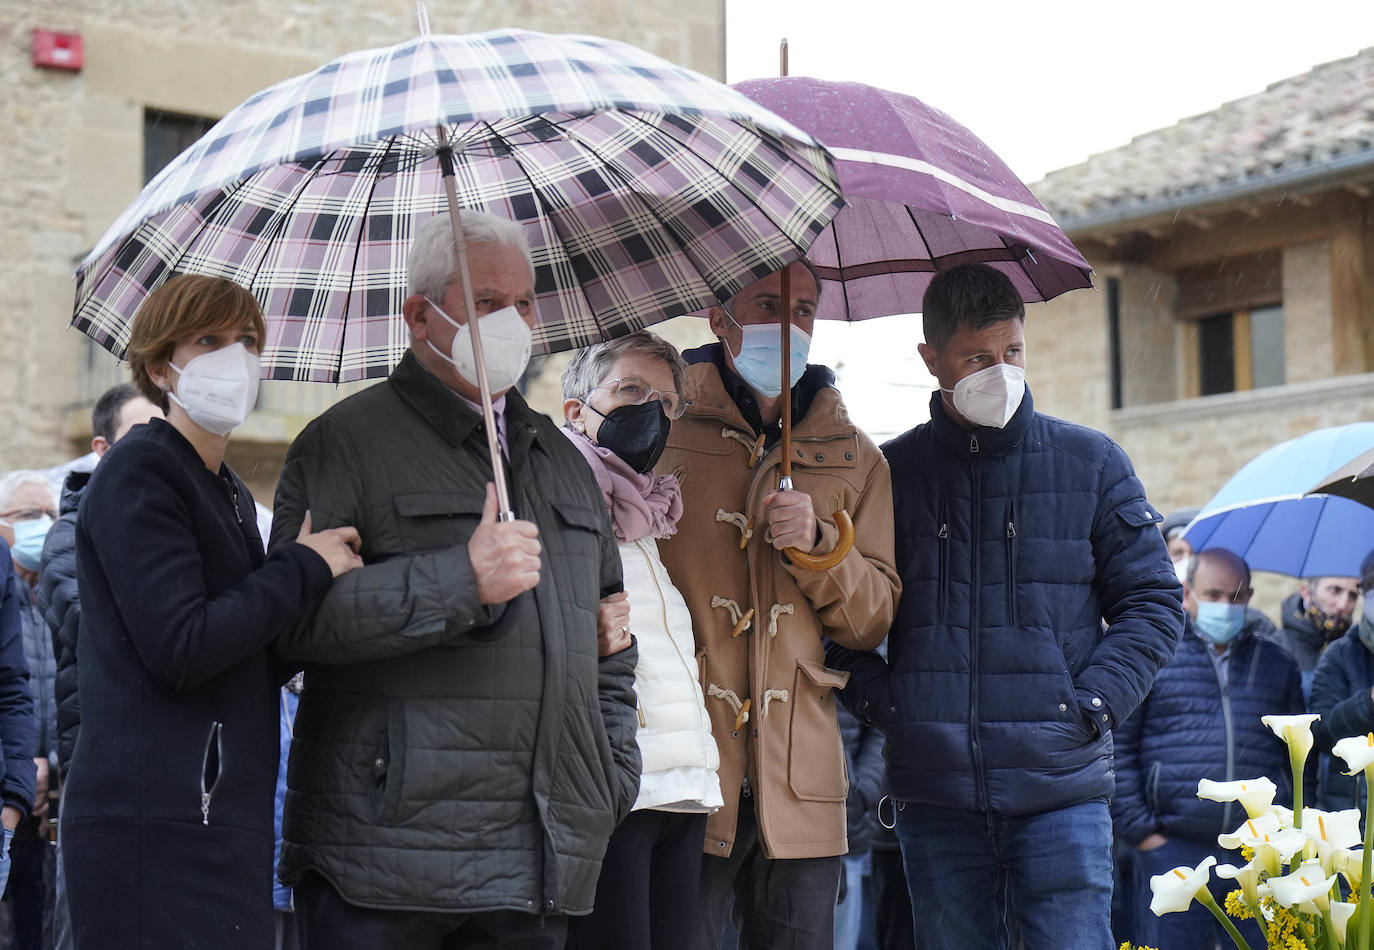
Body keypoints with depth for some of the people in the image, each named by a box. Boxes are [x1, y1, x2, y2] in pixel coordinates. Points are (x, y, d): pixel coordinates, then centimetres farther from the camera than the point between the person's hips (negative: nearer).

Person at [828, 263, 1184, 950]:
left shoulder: (1091, 462, 7)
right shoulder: (890, 473, 8)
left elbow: (1154, 600, 8)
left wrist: (1092, 703, -4)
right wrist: (877, 698, -2)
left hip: (1060, 787, -1)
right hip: (932, 788, 1)